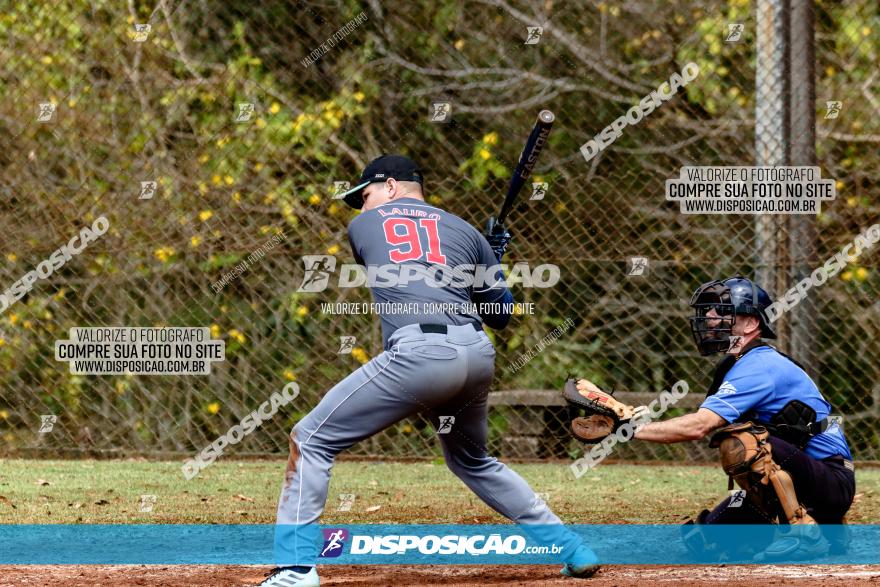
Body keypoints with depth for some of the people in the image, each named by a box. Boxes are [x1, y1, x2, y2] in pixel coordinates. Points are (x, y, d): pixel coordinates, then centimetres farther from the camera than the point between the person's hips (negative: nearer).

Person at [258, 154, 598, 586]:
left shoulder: (364, 225, 18)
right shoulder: (466, 231, 22)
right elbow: (500, 315, 24)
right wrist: (491, 259, 43)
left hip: (416, 353, -5)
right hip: (477, 356, 5)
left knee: (311, 440, 4)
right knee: (473, 462, 30)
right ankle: (574, 552, 26)